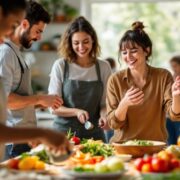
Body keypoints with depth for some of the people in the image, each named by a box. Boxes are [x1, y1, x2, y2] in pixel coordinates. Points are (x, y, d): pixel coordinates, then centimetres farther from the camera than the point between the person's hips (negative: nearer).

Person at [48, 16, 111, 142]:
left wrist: (103, 115, -14)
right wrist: (76, 112, -21)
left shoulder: (104, 68, 2)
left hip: (93, 134, 2)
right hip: (64, 131, -2)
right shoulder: (60, 66, -5)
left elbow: (104, 103, 8)